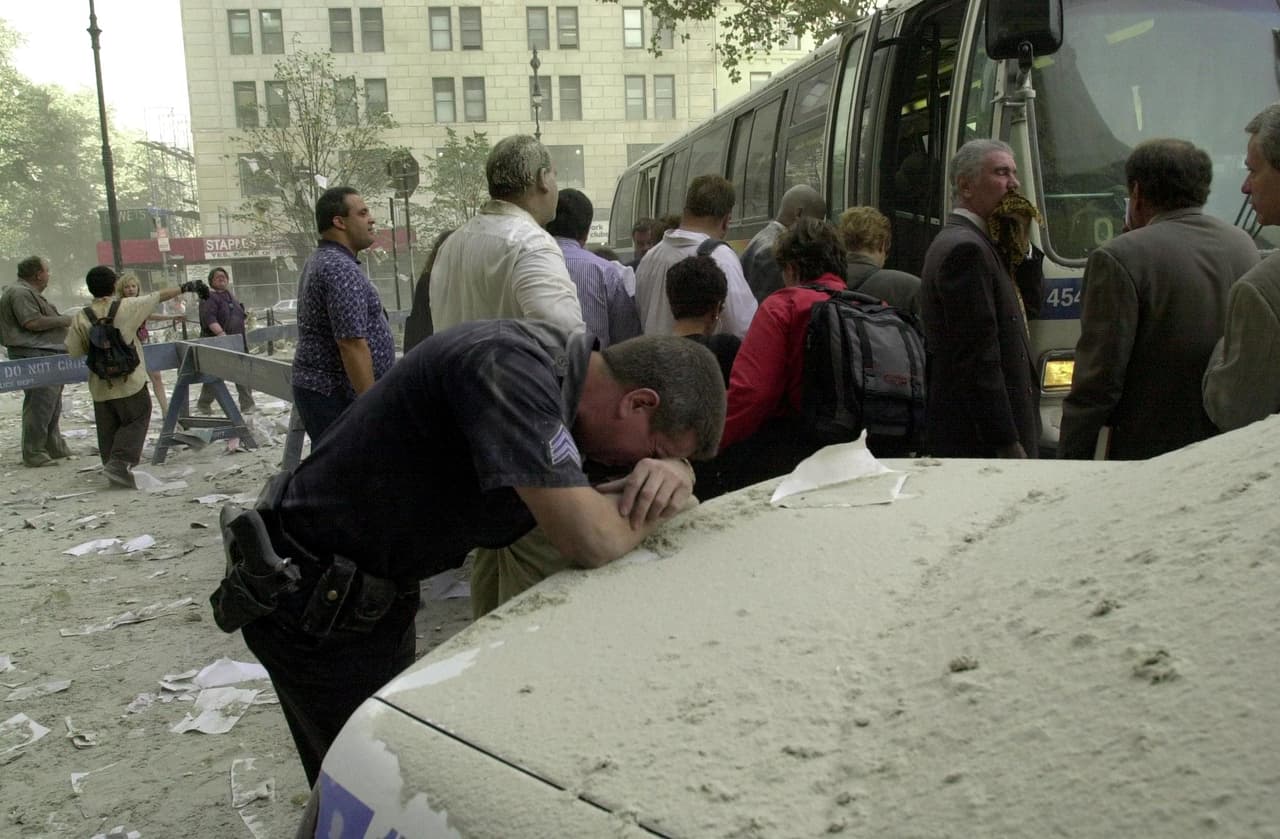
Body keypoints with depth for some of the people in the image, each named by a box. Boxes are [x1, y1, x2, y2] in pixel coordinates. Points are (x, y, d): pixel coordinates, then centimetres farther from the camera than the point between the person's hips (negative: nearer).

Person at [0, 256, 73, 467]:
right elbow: (31, 322, -23)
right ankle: (33, 454, -6)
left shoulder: (30, 293, 22)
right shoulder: (20, 293, -13)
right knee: (39, 406, -10)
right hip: (34, 357, -11)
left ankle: (55, 448, 26)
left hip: (47, 356, 11)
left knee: (52, 406, 17)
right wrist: (62, 320, -15)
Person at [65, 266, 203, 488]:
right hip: (129, 382, -3)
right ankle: (120, 462, -9)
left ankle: (112, 465, 17)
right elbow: (160, 296, 0)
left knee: (108, 429, 12)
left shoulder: (81, 319, -3)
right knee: (136, 420, 6)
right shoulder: (127, 307, -9)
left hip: (100, 386, 3)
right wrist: (186, 287, 11)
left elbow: (73, 351, 0)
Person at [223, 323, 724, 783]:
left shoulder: (551, 367, -3)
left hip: (377, 590, 9)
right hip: (312, 607, -9)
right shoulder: (510, 367, -32)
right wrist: (653, 506, -16)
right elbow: (592, 542, -38)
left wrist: (669, 473, -16)